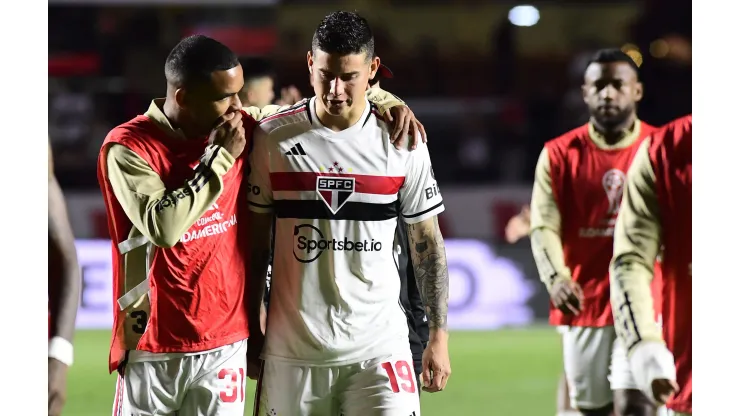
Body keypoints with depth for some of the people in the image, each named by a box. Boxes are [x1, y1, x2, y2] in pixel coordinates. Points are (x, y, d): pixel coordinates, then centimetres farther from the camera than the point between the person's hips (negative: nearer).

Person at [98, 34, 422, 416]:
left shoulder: (241, 128, 4)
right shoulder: (127, 148, -10)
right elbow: (163, 226, -24)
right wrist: (220, 157, -16)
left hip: (226, 344, 4)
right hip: (153, 347, -4)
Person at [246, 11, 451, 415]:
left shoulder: (403, 143, 0)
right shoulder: (274, 138, 0)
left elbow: (427, 244, 7)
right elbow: (255, 241, 7)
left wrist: (438, 335, 3)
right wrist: (252, 329, 7)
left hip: (379, 346, 0)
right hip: (293, 348, 1)